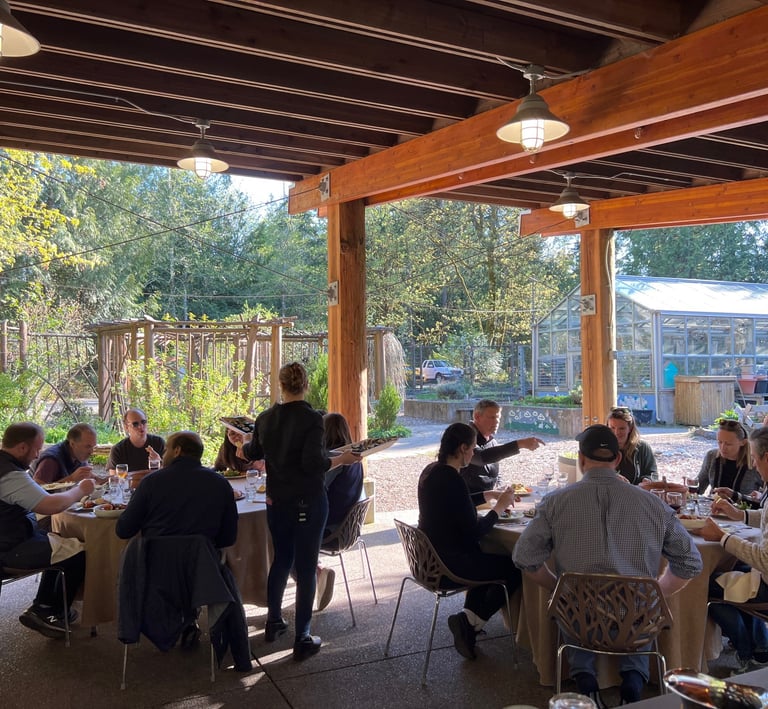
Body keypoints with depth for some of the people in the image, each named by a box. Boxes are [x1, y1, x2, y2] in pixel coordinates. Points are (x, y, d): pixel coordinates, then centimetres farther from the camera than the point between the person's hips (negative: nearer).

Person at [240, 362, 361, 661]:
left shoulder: (266, 418, 1)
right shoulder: (312, 418, -16)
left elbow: (253, 453, 17)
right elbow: (313, 463, -22)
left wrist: (242, 443, 38)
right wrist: (342, 459, -8)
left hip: (277, 501, 6)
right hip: (308, 502, -5)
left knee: (281, 559, 22)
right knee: (306, 567, 2)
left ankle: (273, 621, 37)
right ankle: (302, 639, 8)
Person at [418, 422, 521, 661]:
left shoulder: (430, 471, 4)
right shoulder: (451, 479, -24)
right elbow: (474, 531, -20)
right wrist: (498, 507, -7)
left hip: (430, 557, 10)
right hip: (447, 565, -10)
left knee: (486, 559, 27)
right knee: (515, 569, 1)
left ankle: (469, 618, 17)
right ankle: (471, 622, 6)